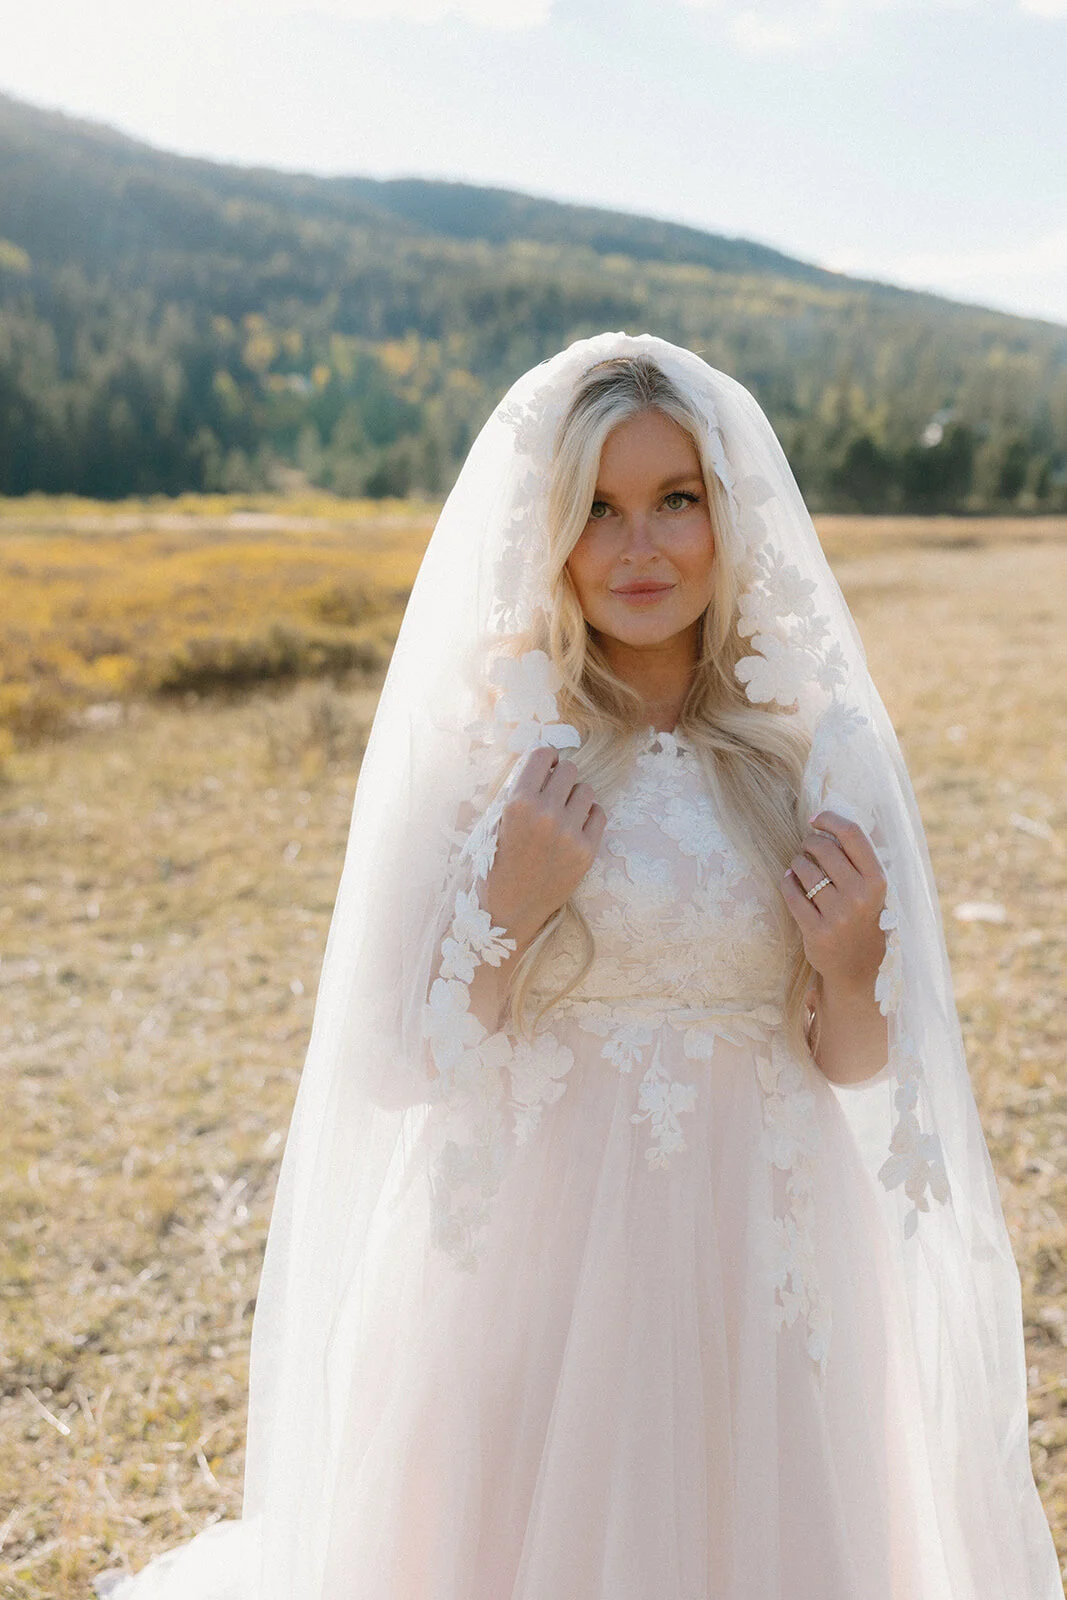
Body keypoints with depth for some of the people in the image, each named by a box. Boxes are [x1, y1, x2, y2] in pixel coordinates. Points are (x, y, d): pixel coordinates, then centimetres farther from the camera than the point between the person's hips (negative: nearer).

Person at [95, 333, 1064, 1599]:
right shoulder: (472, 746, -9)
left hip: (760, 1286, 2)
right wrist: (506, 911, -21)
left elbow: (861, 1069, 4)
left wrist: (849, 969, -16)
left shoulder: (819, 744, -3)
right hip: (536, 1280, -2)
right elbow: (386, 1066, -7)